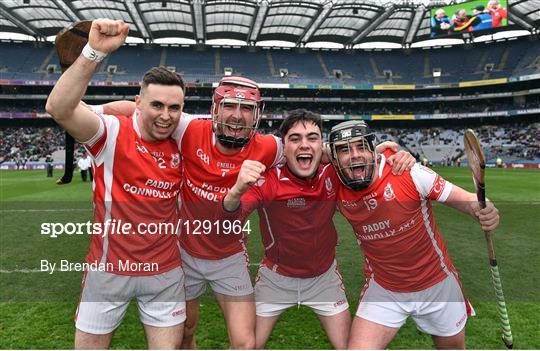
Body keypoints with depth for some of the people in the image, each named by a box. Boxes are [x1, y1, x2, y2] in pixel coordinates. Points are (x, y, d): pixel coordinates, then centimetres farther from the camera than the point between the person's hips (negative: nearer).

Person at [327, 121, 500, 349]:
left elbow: (462, 198, -17)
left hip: (438, 284, 0)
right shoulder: (336, 192, -13)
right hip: (383, 290, 1)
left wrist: (482, 210, -37)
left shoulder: (409, 173, -22)